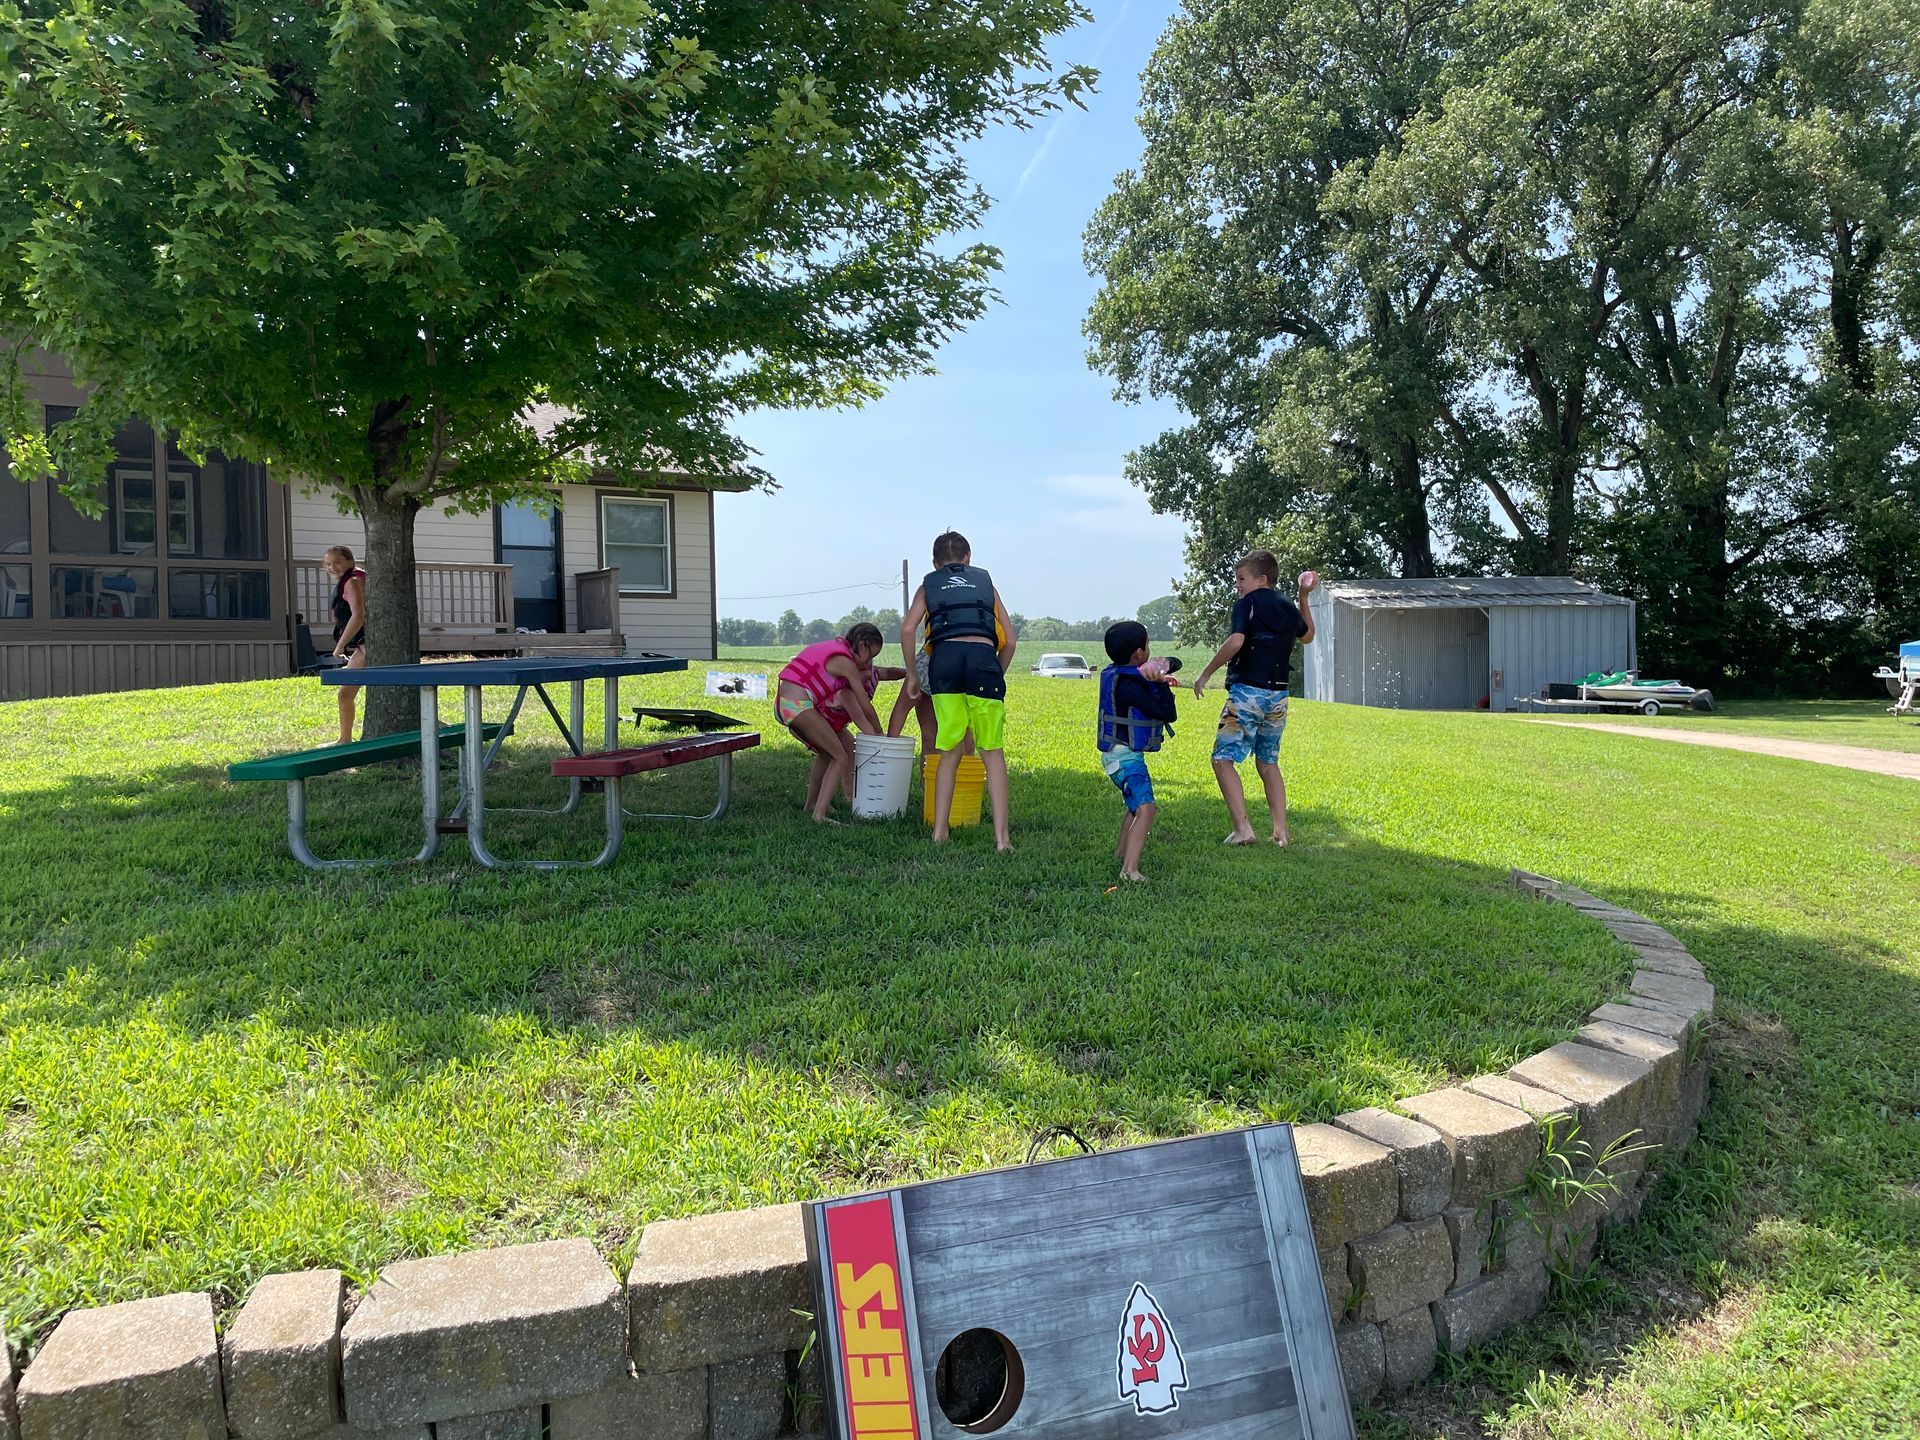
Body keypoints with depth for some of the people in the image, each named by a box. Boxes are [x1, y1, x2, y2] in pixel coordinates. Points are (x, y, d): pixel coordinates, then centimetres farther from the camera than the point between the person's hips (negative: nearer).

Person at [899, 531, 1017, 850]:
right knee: (993, 753, 4)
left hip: (945, 659, 1)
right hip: (984, 659, 0)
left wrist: (912, 674, 16)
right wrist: (997, 676, 30)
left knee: (950, 754, 12)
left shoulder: (928, 585, 26)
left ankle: (939, 831, 11)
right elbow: (1010, 640, 19)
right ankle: (1001, 837, 0)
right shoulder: (986, 582, 28)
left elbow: (907, 628, 7)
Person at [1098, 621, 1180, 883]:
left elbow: (1177, 663, 10)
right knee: (1145, 809, -24)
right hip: (1125, 756, -11)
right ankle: (1130, 870, -34)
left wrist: (1162, 665, -11)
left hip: (1123, 754, 11)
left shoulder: (1130, 673, 6)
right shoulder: (1129, 686, -23)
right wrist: (1161, 682, -16)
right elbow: (1168, 714, -20)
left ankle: (1122, 851, 46)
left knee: (1137, 805, 30)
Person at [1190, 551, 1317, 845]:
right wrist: (1304, 598, 31)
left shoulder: (1247, 604, -7)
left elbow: (1235, 642, -23)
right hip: (1278, 696, 7)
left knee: (1223, 759, -4)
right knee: (1268, 763, 18)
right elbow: (1307, 636, 33)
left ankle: (1242, 829, -15)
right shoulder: (1288, 609, 13)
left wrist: (1205, 674, -15)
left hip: (1247, 691, -7)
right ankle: (1280, 832, 15)